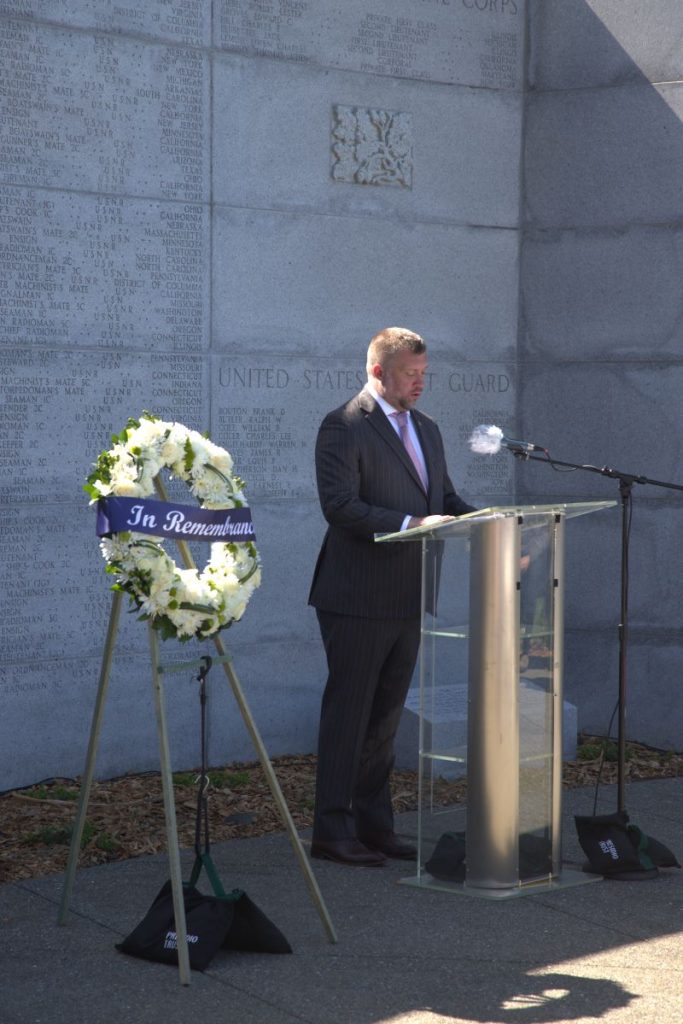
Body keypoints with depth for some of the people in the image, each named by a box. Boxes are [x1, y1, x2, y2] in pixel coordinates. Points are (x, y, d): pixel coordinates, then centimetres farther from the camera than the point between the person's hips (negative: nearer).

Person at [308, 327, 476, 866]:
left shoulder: (427, 429, 16)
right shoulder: (343, 427, -10)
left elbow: (445, 497, 20)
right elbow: (340, 505, -20)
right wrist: (412, 524, -25)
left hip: (408, 599, 8)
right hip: (359, 599, -8)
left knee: (385, 716, 14)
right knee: (348, 713, -1)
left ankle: (374, 824, 23)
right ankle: (332, 830, 7)